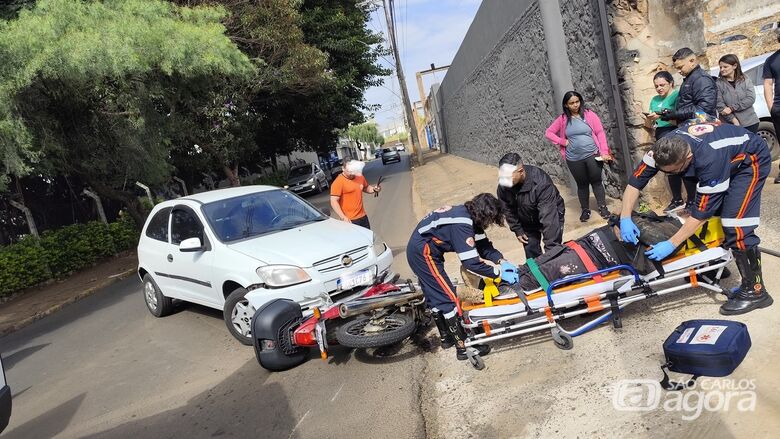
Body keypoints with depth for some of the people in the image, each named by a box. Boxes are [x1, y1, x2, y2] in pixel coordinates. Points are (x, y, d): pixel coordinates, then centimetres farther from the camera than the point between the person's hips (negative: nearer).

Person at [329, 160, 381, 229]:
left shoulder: (360, 177, 6)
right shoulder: (338, 182, -14)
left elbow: (366, 188, 25)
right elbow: (334, 202, -17)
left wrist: (374, 189, 2)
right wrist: (343, 217, -25)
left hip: (363, 216, 7)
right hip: (349, 221, -7)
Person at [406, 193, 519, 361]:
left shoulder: (469, 215, 1)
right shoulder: (462, 223, -27)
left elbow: (483, 245, 4)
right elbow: (471, 262, -28)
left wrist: (502, 261, -9)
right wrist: (499, 273, -22)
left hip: (419, 250, 10)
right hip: (424, 253, -10)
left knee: (434, 296, 19)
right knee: (448, 298, -5)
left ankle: (446, 338, 34)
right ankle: (463, 348, 2)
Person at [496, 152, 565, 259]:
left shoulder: (541, 183, -40)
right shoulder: (503, 184, -24)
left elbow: (548, 218, -41)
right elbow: (508, 209, -4)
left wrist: (551, 248, -41)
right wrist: (517, 230, -4)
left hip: (552, 214, -4)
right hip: (527, 221, 5)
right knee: (530, 252, 7)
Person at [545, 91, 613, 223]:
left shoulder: (589, 115, -3)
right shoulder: (562, 119, 1)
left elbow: (600, 133, -3)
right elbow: (548, 132, 7)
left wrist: (604, 152, -9)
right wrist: (562, 142, -5)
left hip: (592, 155, -1)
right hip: (574, 159, 1)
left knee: (596, 181, 6)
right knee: (582, 184, 11)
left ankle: (603, 207, 19)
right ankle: (585, 210, 22)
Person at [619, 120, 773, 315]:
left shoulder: (710, 159, -42)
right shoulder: (664, 148, -26)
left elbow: (702, 212, -34)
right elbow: (636, 180, -19)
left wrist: (671, 244, -33)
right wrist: (625, 218, -29)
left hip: (751, 160, -7)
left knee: (735, 225, -16)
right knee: (711, 216, 5)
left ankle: (755, 291, -6)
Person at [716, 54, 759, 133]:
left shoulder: (746, 80, 5)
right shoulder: (718, 83, -1)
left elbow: (751, 98, -6)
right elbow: (719, 104, -8)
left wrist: (732, 108, -17)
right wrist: (733, 119, -15)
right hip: (729, 125, -1)